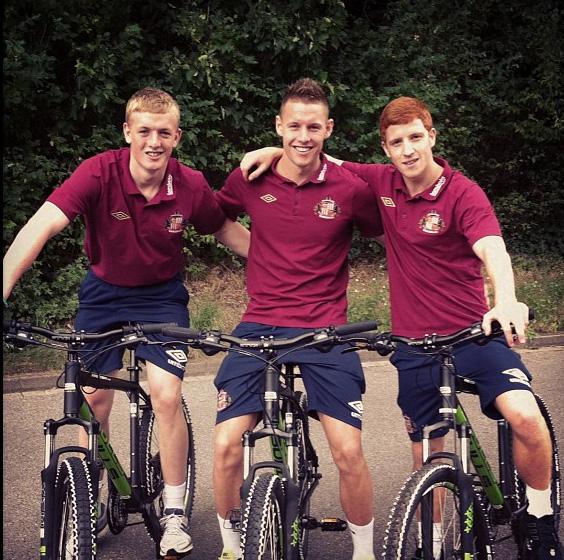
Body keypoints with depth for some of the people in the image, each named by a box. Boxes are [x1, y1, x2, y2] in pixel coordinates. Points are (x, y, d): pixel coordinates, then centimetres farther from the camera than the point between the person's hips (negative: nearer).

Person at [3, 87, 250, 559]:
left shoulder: (191, 187, -19)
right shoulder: (99, 173, -26)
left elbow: (226, 230, 2)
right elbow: (42, 225, -38)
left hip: (161, 295, 0)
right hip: (104, 291, 0)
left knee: (167, 396, -16)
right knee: (92, 399, -1)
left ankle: (174, 512, 1)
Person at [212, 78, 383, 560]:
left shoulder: (351, 189, -5)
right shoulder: (251, 180, 0)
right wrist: (255, 252, 10)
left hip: (325, 330, -1)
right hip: (259, 326, 1)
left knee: (349, 451, -10)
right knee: (226, 445, -8)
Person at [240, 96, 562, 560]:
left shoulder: (463, 193, -11)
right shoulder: (383, 183, 2)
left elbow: (492, 249, -29)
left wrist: (506, 301, -48)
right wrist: (276, 151, -1)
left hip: (472, 333, -4)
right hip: (415, 344, 4)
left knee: (526, 418, -25)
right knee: (426, 458, 9)